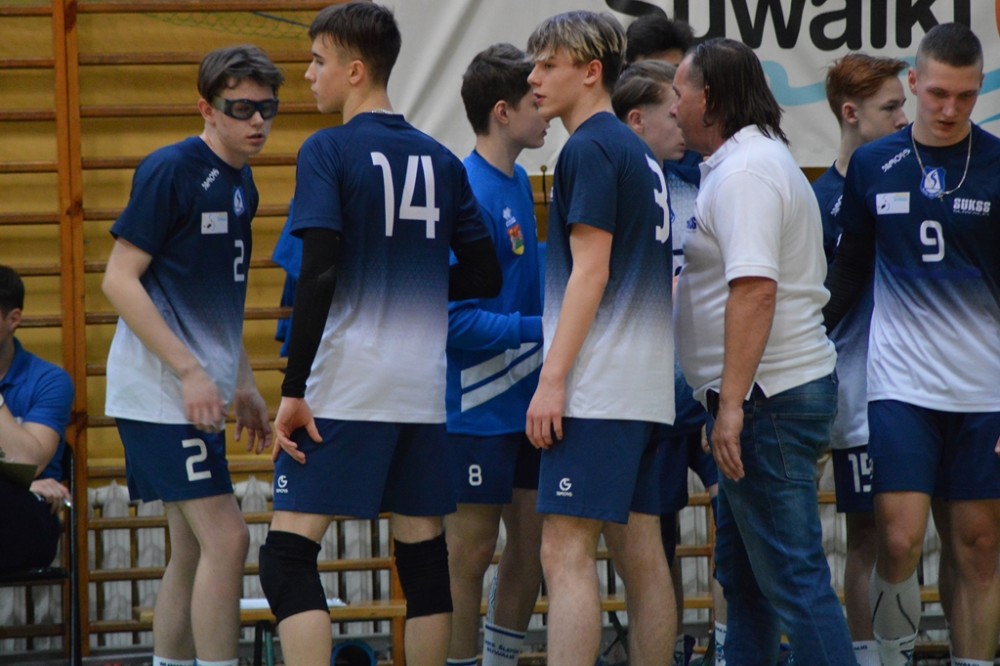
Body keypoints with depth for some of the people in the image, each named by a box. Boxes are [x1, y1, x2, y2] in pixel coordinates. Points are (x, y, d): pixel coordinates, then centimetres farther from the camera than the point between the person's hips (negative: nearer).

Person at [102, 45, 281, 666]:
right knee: (225, 539, -13)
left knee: (192, 551, 10)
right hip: (160, 390, -9)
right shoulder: (171, 171, -13)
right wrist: (190, 371, -19)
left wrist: (244, 385, 18)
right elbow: (119, 280, -16)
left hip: (197, 393, 9)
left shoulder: (241, 184, 13)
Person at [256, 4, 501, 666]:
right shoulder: (440, 159, 10)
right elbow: (485, 275, 13)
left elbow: (318, 277, -15)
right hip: (423, 389, 6)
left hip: (344, 388, -6)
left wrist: (293, 391, -13)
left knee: (289, 555, -5)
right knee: (424, 556, 10)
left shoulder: (327, 151, -6)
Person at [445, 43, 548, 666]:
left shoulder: (519, 182, 8)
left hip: (527, 400, 9)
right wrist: (544, 328, -23)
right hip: (478, 408, -9)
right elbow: (455, 320, -23)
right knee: (472, 550, 0)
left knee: (534, 540, 13)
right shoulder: (469, 198, -20)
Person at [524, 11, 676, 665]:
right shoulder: (642, 154, 19)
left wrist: (553, 378, -17)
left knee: (567, 553, -12)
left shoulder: (589, 150, -9)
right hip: (648, 387, 9)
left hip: (598, 388, -9)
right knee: (640, 554, 9)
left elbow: (590, 271, -16)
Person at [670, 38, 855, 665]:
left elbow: (756, 289, -26)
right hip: (778, 394, 11)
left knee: (792, 577, -10)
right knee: (742, 571, 17)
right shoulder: (762, 158, 18)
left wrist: (732, 402, -27)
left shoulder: (743, 172, -16)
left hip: (768, 400, -11)